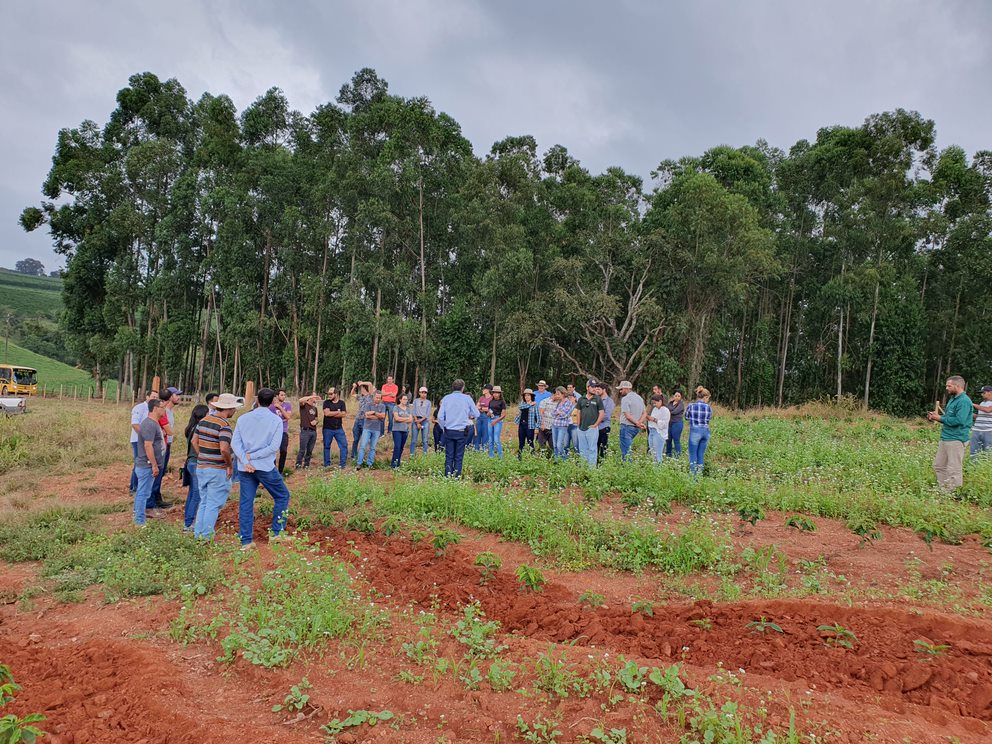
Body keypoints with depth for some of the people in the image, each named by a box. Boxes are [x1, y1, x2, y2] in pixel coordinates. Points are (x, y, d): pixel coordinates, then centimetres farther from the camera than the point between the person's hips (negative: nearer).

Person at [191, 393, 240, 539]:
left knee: (203, 502, 19)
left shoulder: (204, 420, 7)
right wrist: (230, 465, -13)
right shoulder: (224, 425, -18)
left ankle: (198, 533, 24)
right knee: (214, 505, 3)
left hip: (201, 467, 8)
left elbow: (194, 441, 12)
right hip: (217, 470, -7)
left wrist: (202, 458, 15)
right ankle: (207, 536, 6)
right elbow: (224, 449, -27)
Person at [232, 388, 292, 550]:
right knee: (282, 496, 13)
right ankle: (277, 533, 13)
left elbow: (235, 442, -2)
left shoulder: (243, 418, 6)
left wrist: (245, 460, -9)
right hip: (265, 467, -4)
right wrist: (252, 456, -9)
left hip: (245, 468, 4)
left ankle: (246, 541, 9)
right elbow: (274, 446, -12)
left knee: (246, 503, 8)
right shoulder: (276, 420, -5)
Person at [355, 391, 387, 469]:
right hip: (367, 428, -2)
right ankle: (358, 463, -6)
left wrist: (373, 412, -9)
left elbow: (383, 416, -6)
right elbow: (367, 415, -11)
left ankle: (369, 464, 10)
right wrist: (378, 416, -7)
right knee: (363, 446, -7)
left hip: (377, 429, 2)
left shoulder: (382, 406, 9)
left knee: (372, 448, 5)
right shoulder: (369, 405, 2)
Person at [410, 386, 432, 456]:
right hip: (416, 420, 0)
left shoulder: (428, 402, 8)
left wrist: (421, 420, -10)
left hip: (425, 420, 0)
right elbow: (414, 412, 3)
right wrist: (417, 422, -7)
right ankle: (411, 455, 1)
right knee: (413, 439, -2)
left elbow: (428, 413, 1)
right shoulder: (415, 401, 9)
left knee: (425, 440, -2)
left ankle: (425, 454, 2)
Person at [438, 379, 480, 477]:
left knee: (449, 455, 7)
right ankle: (457, 476, 5)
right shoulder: (467, 398, -2)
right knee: (459, 456, 4)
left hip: (449, 431, 2)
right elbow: (477, 414, 2)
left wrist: (444, 427, 13)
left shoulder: (446, 398, 3)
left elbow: (440, 417, 0)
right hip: (462, 431, -1)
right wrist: (469, 415, 21)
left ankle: (447, 476, 5)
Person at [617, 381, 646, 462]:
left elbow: (627, 416, -19)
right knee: (628, 447, 19)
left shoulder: (625, 399, -13)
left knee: (625, 450, -5)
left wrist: (637, 423, -10)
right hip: (636, 428, 8)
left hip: (627, 426, -8)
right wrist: (640, 422, -3)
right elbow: (644, 413, 12)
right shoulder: (640, 398, 14)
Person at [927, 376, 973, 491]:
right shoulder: (952, 399, 16)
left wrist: (940, 418, -15)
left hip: (955, 439, -10)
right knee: (939, 465, 15)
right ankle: (942, 489, 23)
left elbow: (959, 420, -24)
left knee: (953, 470, -4)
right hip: (945, 438, 10)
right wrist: (937, 416, 5)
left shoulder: (964, 401, -16)